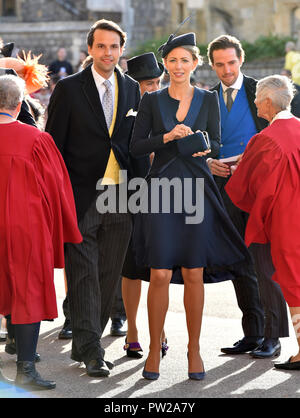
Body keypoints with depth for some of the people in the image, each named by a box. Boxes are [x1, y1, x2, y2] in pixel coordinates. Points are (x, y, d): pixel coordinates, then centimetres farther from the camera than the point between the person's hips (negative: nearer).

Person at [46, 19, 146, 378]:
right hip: (82, 197, -4)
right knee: (84, 275, -5)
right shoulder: (68, 89, -1)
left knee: (108, 275, 9)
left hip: (120, 198, 4)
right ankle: (91, 353, -2)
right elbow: (53, 146, -2)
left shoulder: (132, 89, 11)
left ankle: (85, 344, 21)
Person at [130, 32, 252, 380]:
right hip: (161, 188, -1)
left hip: (196, 191, 1)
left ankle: (194, 349, 14)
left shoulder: (208, 99, 8)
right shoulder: (151, 101, 5)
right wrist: (168, 136, -14)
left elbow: (216, 143, 10)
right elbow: (136, 147, 1)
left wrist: (205, 148, -12)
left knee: (194, 274, 3)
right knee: (160, 274, -5)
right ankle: (155, 350, 7)